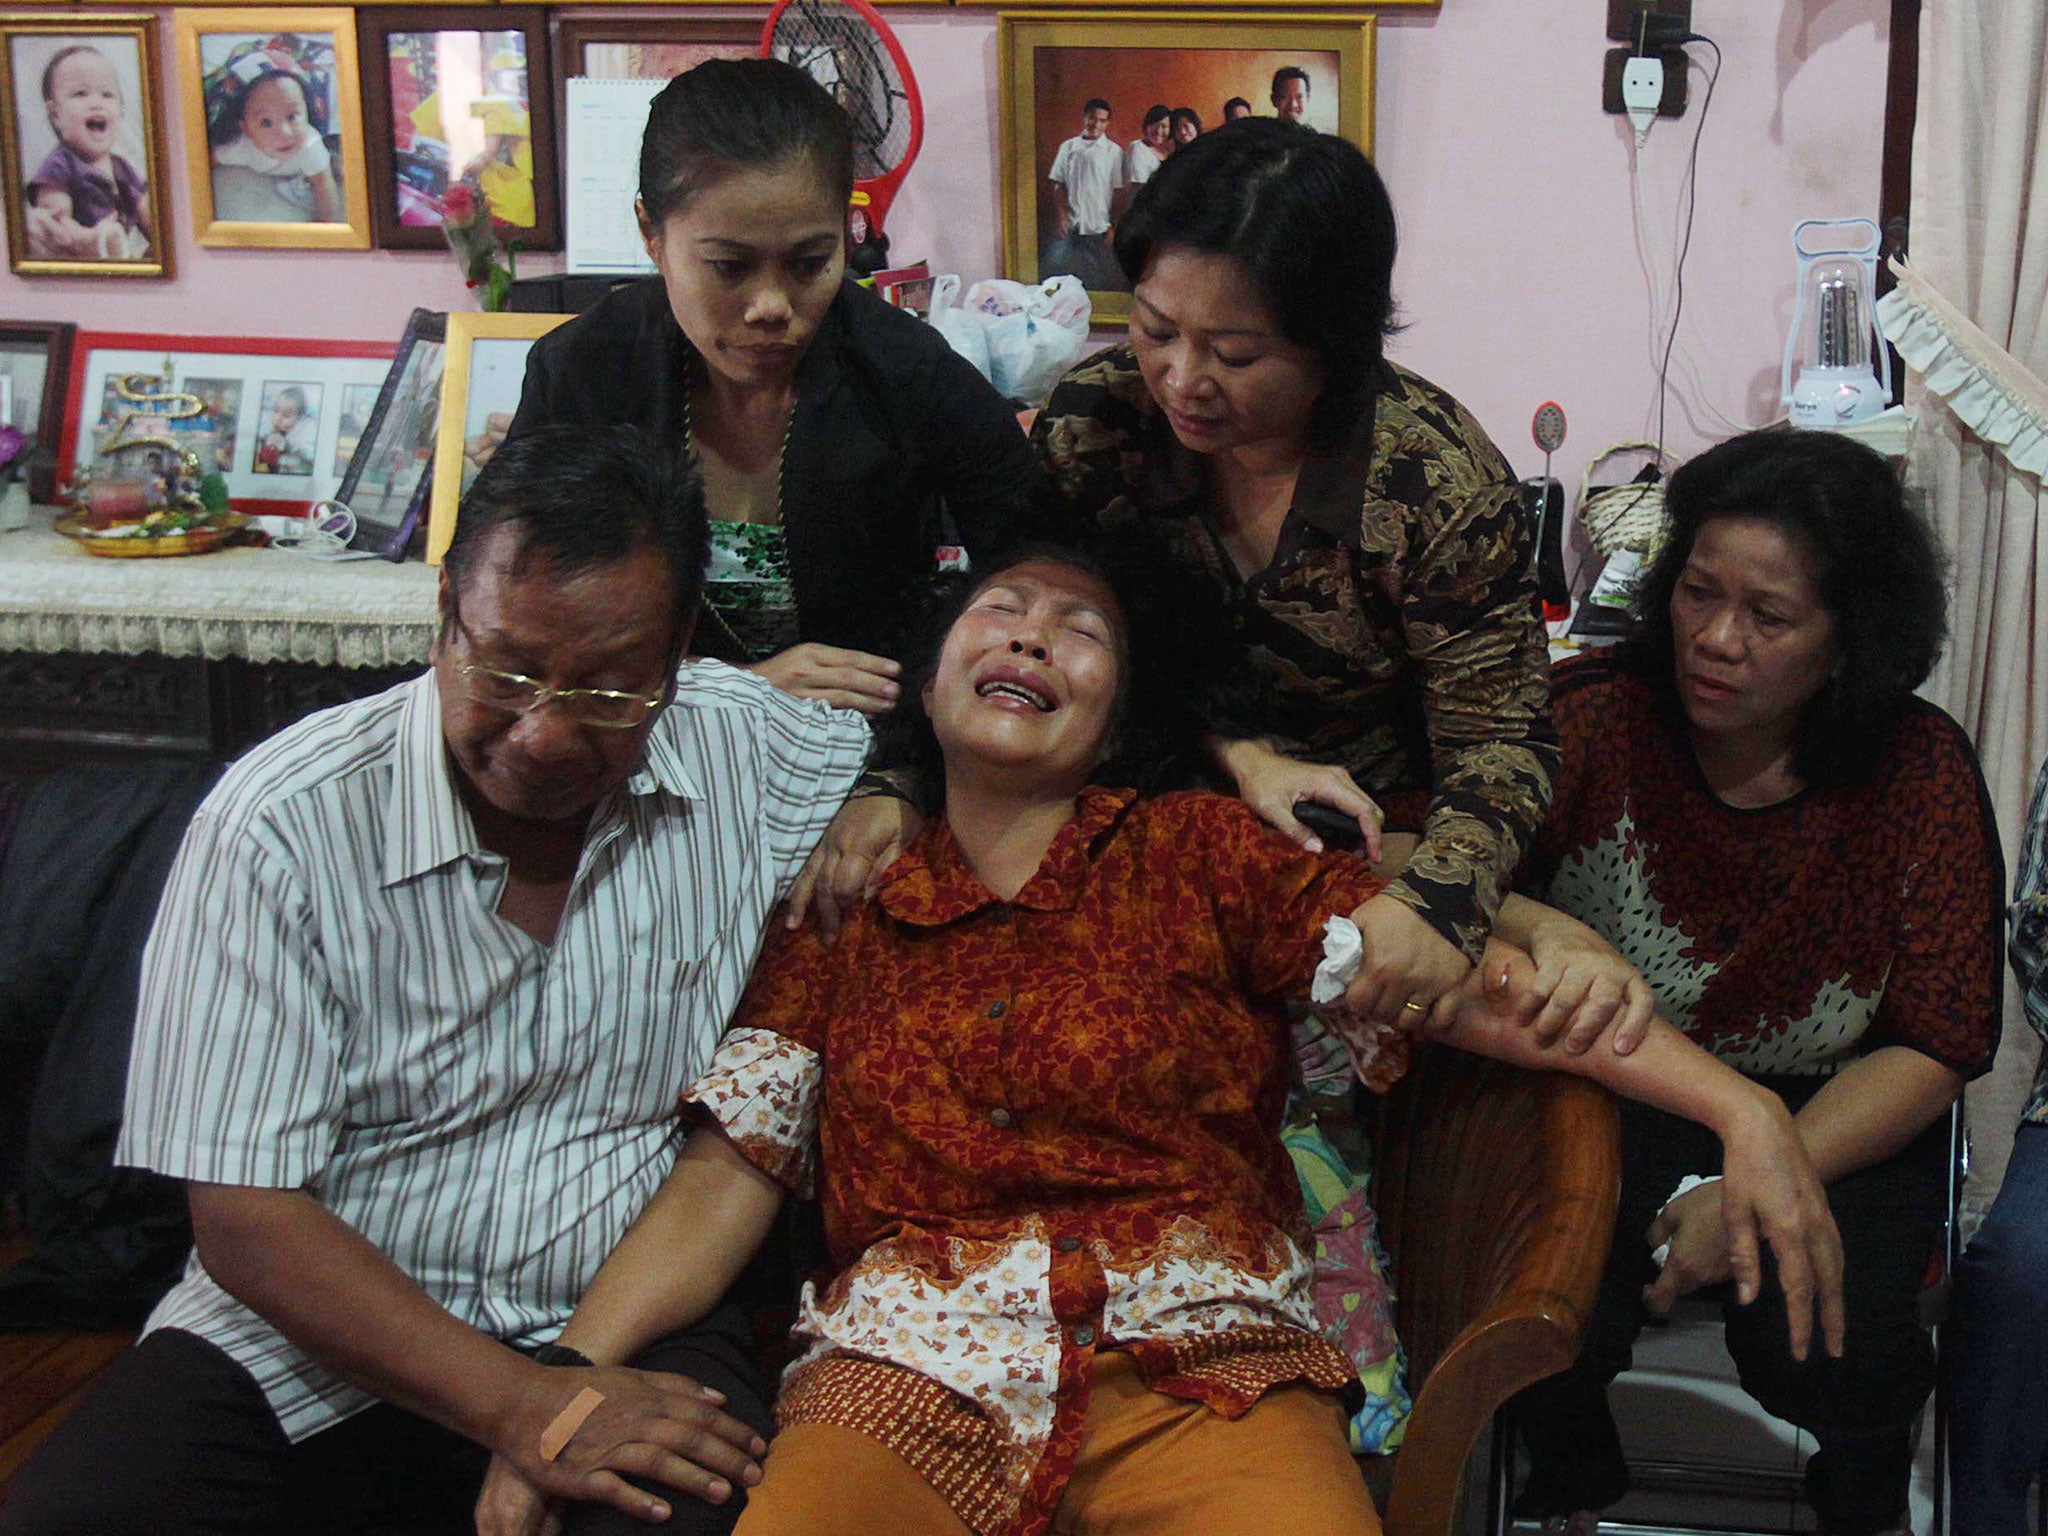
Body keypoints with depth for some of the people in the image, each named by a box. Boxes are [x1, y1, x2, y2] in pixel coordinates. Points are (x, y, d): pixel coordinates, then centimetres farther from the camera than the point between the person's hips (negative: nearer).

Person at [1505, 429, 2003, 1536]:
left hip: (1833, 1115, 0)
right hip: (1602, 1097, 0)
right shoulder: (1590, 718, -13)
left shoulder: (1918, 769, -10)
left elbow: (1935, 1047, -8)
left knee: (1822, 1340, -25)